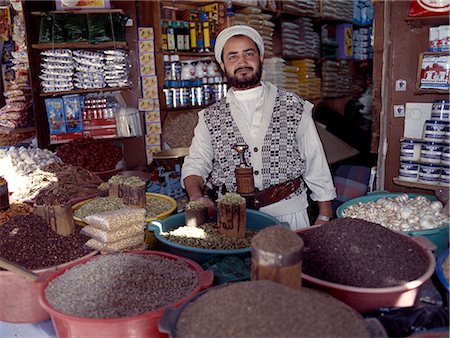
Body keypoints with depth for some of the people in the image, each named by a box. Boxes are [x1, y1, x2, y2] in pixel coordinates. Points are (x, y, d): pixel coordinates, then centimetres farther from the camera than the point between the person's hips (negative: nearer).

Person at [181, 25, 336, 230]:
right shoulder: (210, 118, 7)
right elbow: (194, 165, 2)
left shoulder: (294, 108, 4)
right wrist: (196, 196, -19)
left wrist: (325, 217, 3)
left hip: (288, 214, 0)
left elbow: (316, 164, 6)